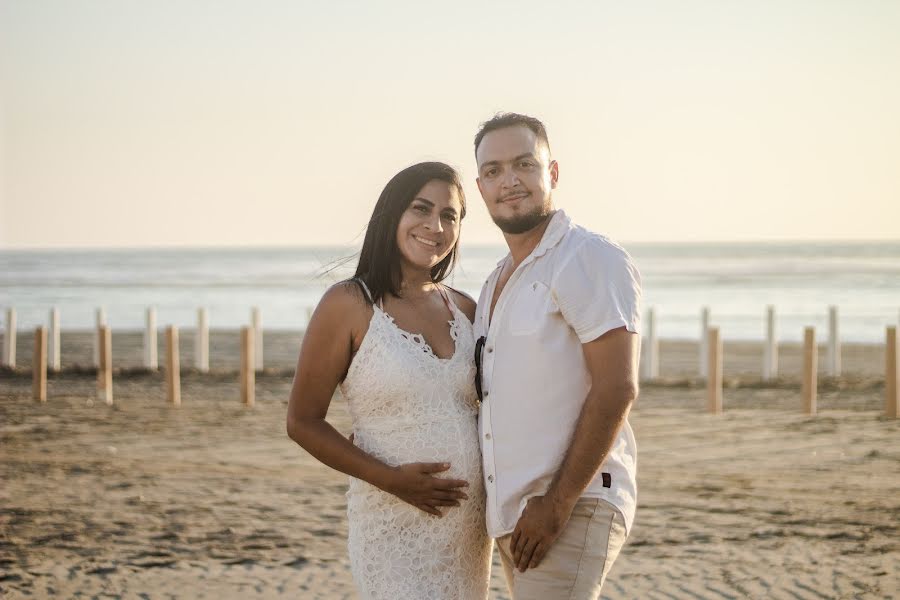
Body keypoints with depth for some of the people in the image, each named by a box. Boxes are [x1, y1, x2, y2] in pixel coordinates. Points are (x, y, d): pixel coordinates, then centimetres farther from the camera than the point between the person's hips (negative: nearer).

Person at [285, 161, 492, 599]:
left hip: (469, 525, 5)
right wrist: (390, 478, -16)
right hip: (394, 525, -5)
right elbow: (302, 422, -7)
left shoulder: (465, 311, 7)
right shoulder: (349, 305, -7)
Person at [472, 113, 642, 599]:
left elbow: (616, 390, -17)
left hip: (573, 510, -9)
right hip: (514, 517, 9)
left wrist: (557, 505, -20)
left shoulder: (592, 260, -9)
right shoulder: (498, 282, 18)